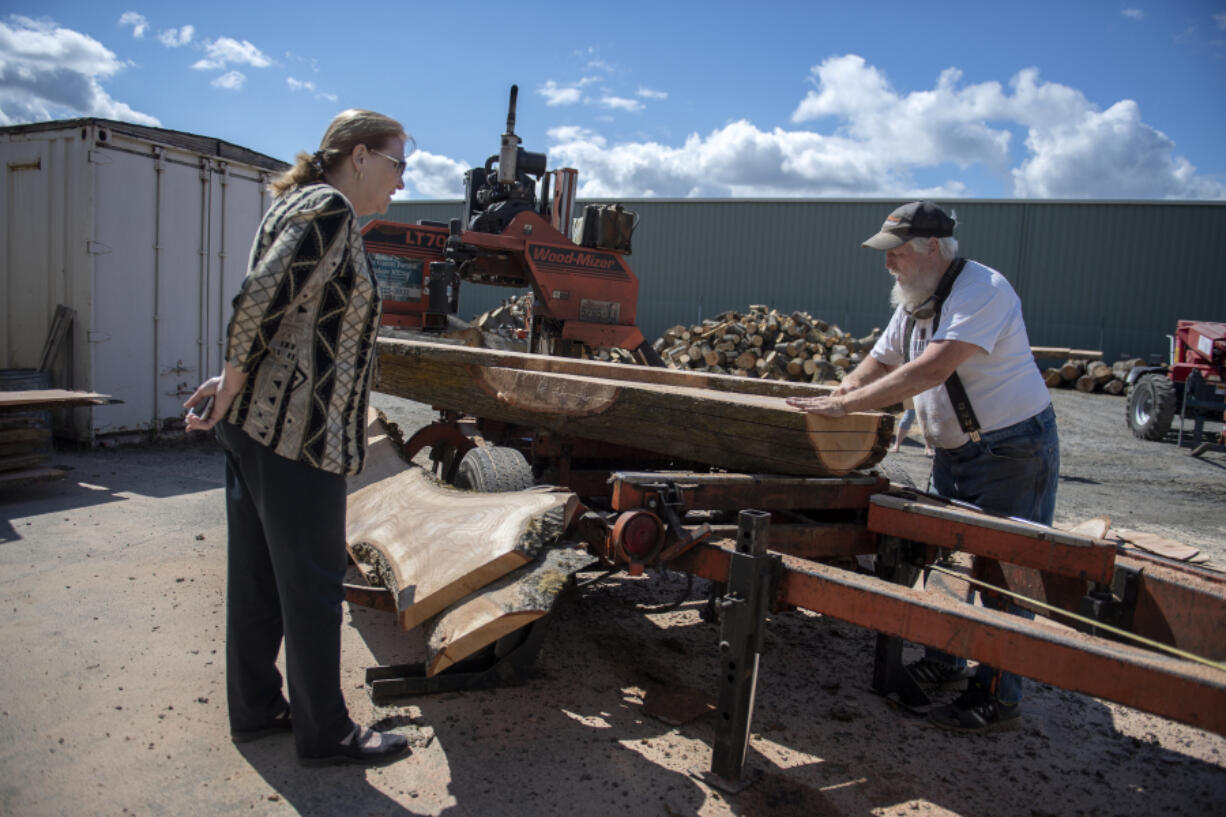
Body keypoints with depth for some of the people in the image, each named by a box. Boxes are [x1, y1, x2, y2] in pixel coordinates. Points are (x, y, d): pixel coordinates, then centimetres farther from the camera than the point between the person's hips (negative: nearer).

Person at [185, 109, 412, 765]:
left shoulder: (298, 204, 19)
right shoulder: (328, 209, -13)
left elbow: (270, 314, 15)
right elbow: (259, 302, -23)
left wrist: (235, 385, 4)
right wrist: (231, 389, -12)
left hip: (255, 424, 10)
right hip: (297, 434, -10)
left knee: (257, 575, 17)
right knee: (312, 586, 2)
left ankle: (254, 708, 32)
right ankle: (324, 734, 16)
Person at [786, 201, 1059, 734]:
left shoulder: (980, 289, -23)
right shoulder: (915, 299, 7)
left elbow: (931, 370, -33)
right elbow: (878, 364, 14)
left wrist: (844, 405, -33)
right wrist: (829, 400, -4)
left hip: (1014, 452, -9)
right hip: (956, 451, 9)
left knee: (1003, 574, -3)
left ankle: (998, 700, 10)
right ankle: (942, 664, 31)